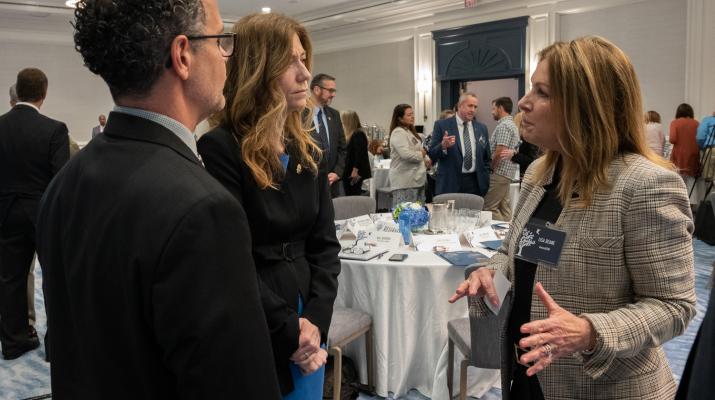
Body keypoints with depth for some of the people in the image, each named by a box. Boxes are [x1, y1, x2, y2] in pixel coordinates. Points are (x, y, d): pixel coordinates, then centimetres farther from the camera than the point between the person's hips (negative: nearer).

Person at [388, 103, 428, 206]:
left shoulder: (410, 132, 20)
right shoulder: (398, 133, -12)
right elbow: (405, 154, -24)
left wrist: (424, 161, 12)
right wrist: (421, 154, -7)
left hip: (416, 180, 10)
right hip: (404, 183, -10)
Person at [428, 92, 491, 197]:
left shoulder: (482, 128, 10)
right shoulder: (442, 125, -3)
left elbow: (487, 157, 17)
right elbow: (432, 155, -5)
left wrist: (485, 180, 7)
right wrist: (443, 146, -24)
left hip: (475, 184, 4)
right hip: (450, 184, -3)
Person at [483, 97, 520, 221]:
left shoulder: (503, 126, -14)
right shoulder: (512, 125, 18)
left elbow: (500, 151, -21)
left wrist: (489, 168, -9)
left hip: (499, 173, -10)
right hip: (507, 173, 10)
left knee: (489, 207, -8)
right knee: (504, 206, 11)